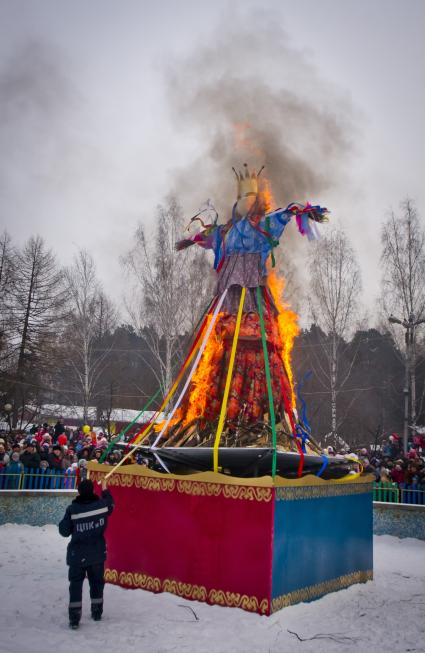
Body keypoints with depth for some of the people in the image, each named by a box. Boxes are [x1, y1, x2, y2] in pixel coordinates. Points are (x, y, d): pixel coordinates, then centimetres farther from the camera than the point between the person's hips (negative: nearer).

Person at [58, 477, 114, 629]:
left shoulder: (72, 509, -17)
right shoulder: (101, 504, -11)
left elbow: (64, 531, -9)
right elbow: (110, 504, 14)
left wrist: (64, 521, 9)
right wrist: (105, 490, 25)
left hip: (77, 554, -2)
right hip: (97, 553, 2)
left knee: (76, 584, 6)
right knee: (97, 582, 17)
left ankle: (74, 619, 3)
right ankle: (97, 613, 28)